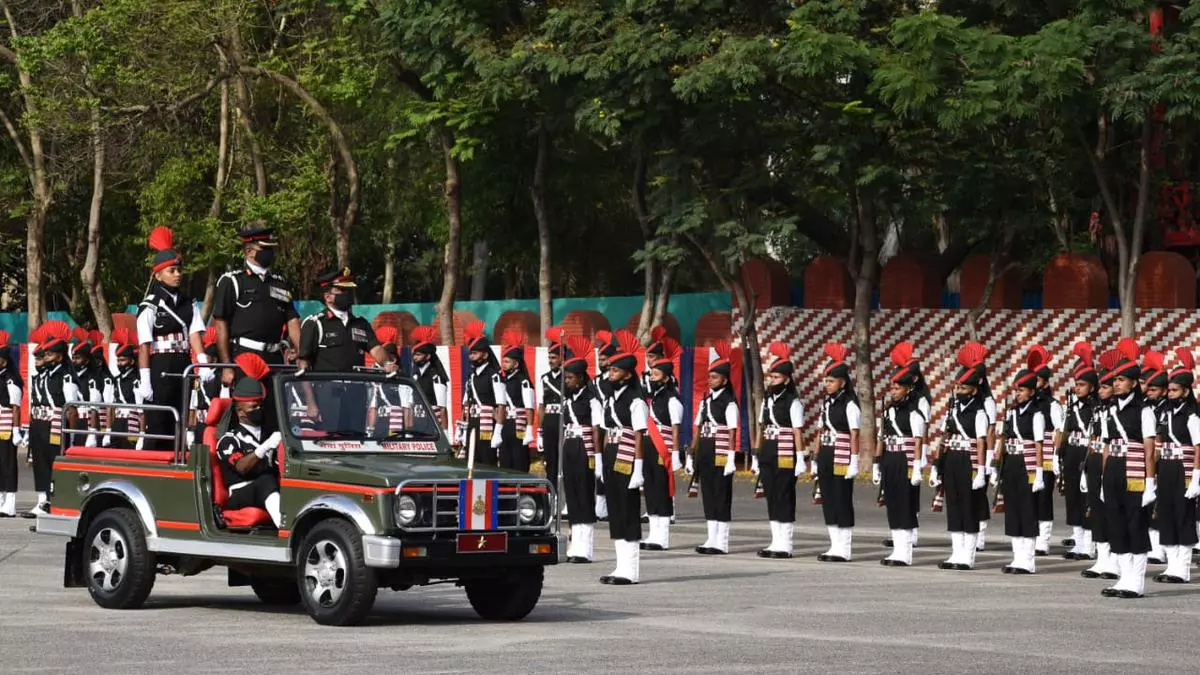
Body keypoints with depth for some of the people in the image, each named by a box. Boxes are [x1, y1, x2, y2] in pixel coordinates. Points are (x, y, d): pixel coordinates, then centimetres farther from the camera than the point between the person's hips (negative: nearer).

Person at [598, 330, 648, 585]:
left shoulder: (635, 401, -10)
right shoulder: (610, 400, 15)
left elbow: (639, 437, -13)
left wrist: (638, 469, -17)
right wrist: (601, 460, 16)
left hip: (626, 463, -9)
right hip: (611, 461, 9)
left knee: (628, 514, -5)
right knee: (615, 514, 11)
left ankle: (630, 571, -1)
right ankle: (622, 567, 16)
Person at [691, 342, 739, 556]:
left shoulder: (729, 403, -8)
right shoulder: (706, 401, 13)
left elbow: (732, 433, -12)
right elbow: (698, 428, 14)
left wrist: (731, 458, -16)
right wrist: (692, 454, 11)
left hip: (720, 454, -7)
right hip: (704, 453, 7)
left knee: (721, 496, -3)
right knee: (707, 495, 9)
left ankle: (722, 543, 1)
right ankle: (712, 539, 15)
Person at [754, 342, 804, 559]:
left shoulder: (793, 402, -9)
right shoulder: (767, 400, 14)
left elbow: (798, 432, -12)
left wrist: (800, 459, -15)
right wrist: (756, 455, 16)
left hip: (785, 456, -8)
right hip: (767, 455, 8)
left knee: (784, 498, -3)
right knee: (771, 498, 10)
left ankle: (785, 545, 1)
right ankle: (776, 542, 16)